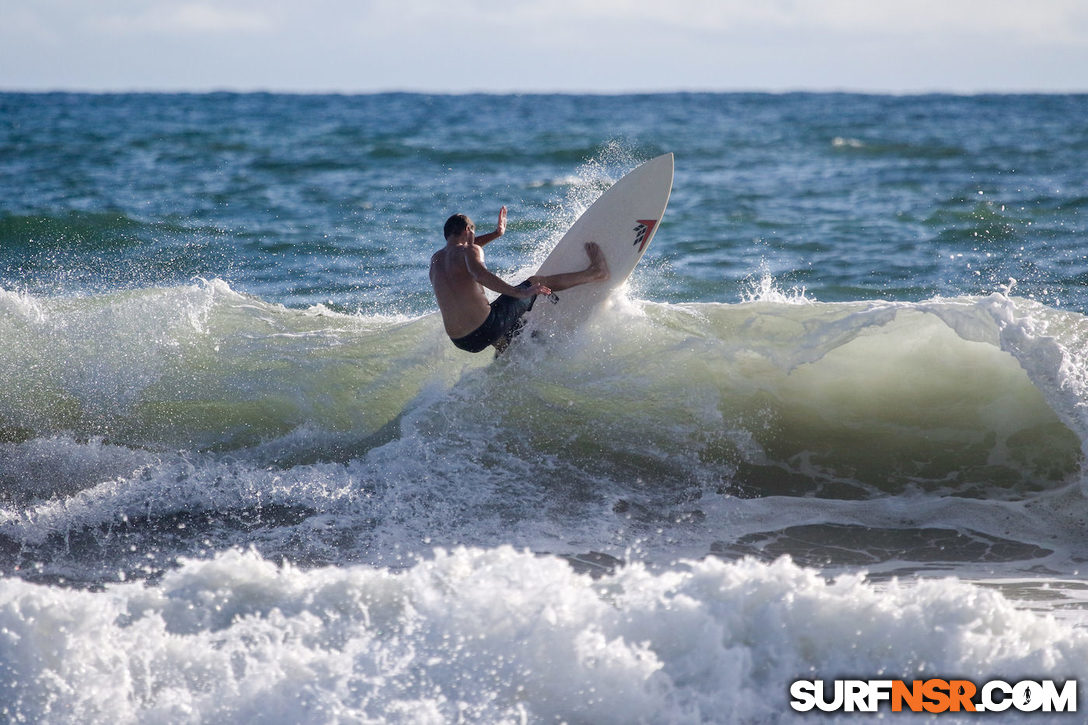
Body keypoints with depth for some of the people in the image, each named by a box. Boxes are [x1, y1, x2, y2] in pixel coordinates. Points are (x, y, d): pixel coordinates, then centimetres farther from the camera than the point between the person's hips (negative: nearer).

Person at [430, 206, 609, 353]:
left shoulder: (435, 259, 15)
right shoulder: (469, 251, -8)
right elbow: (479, 273, -30)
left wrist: (495, 234, 38)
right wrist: (519, 292, -31)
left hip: (462, 343, 6)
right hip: (487, 329, -6)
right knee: (536, 282, 12)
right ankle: (594, 272, 23)